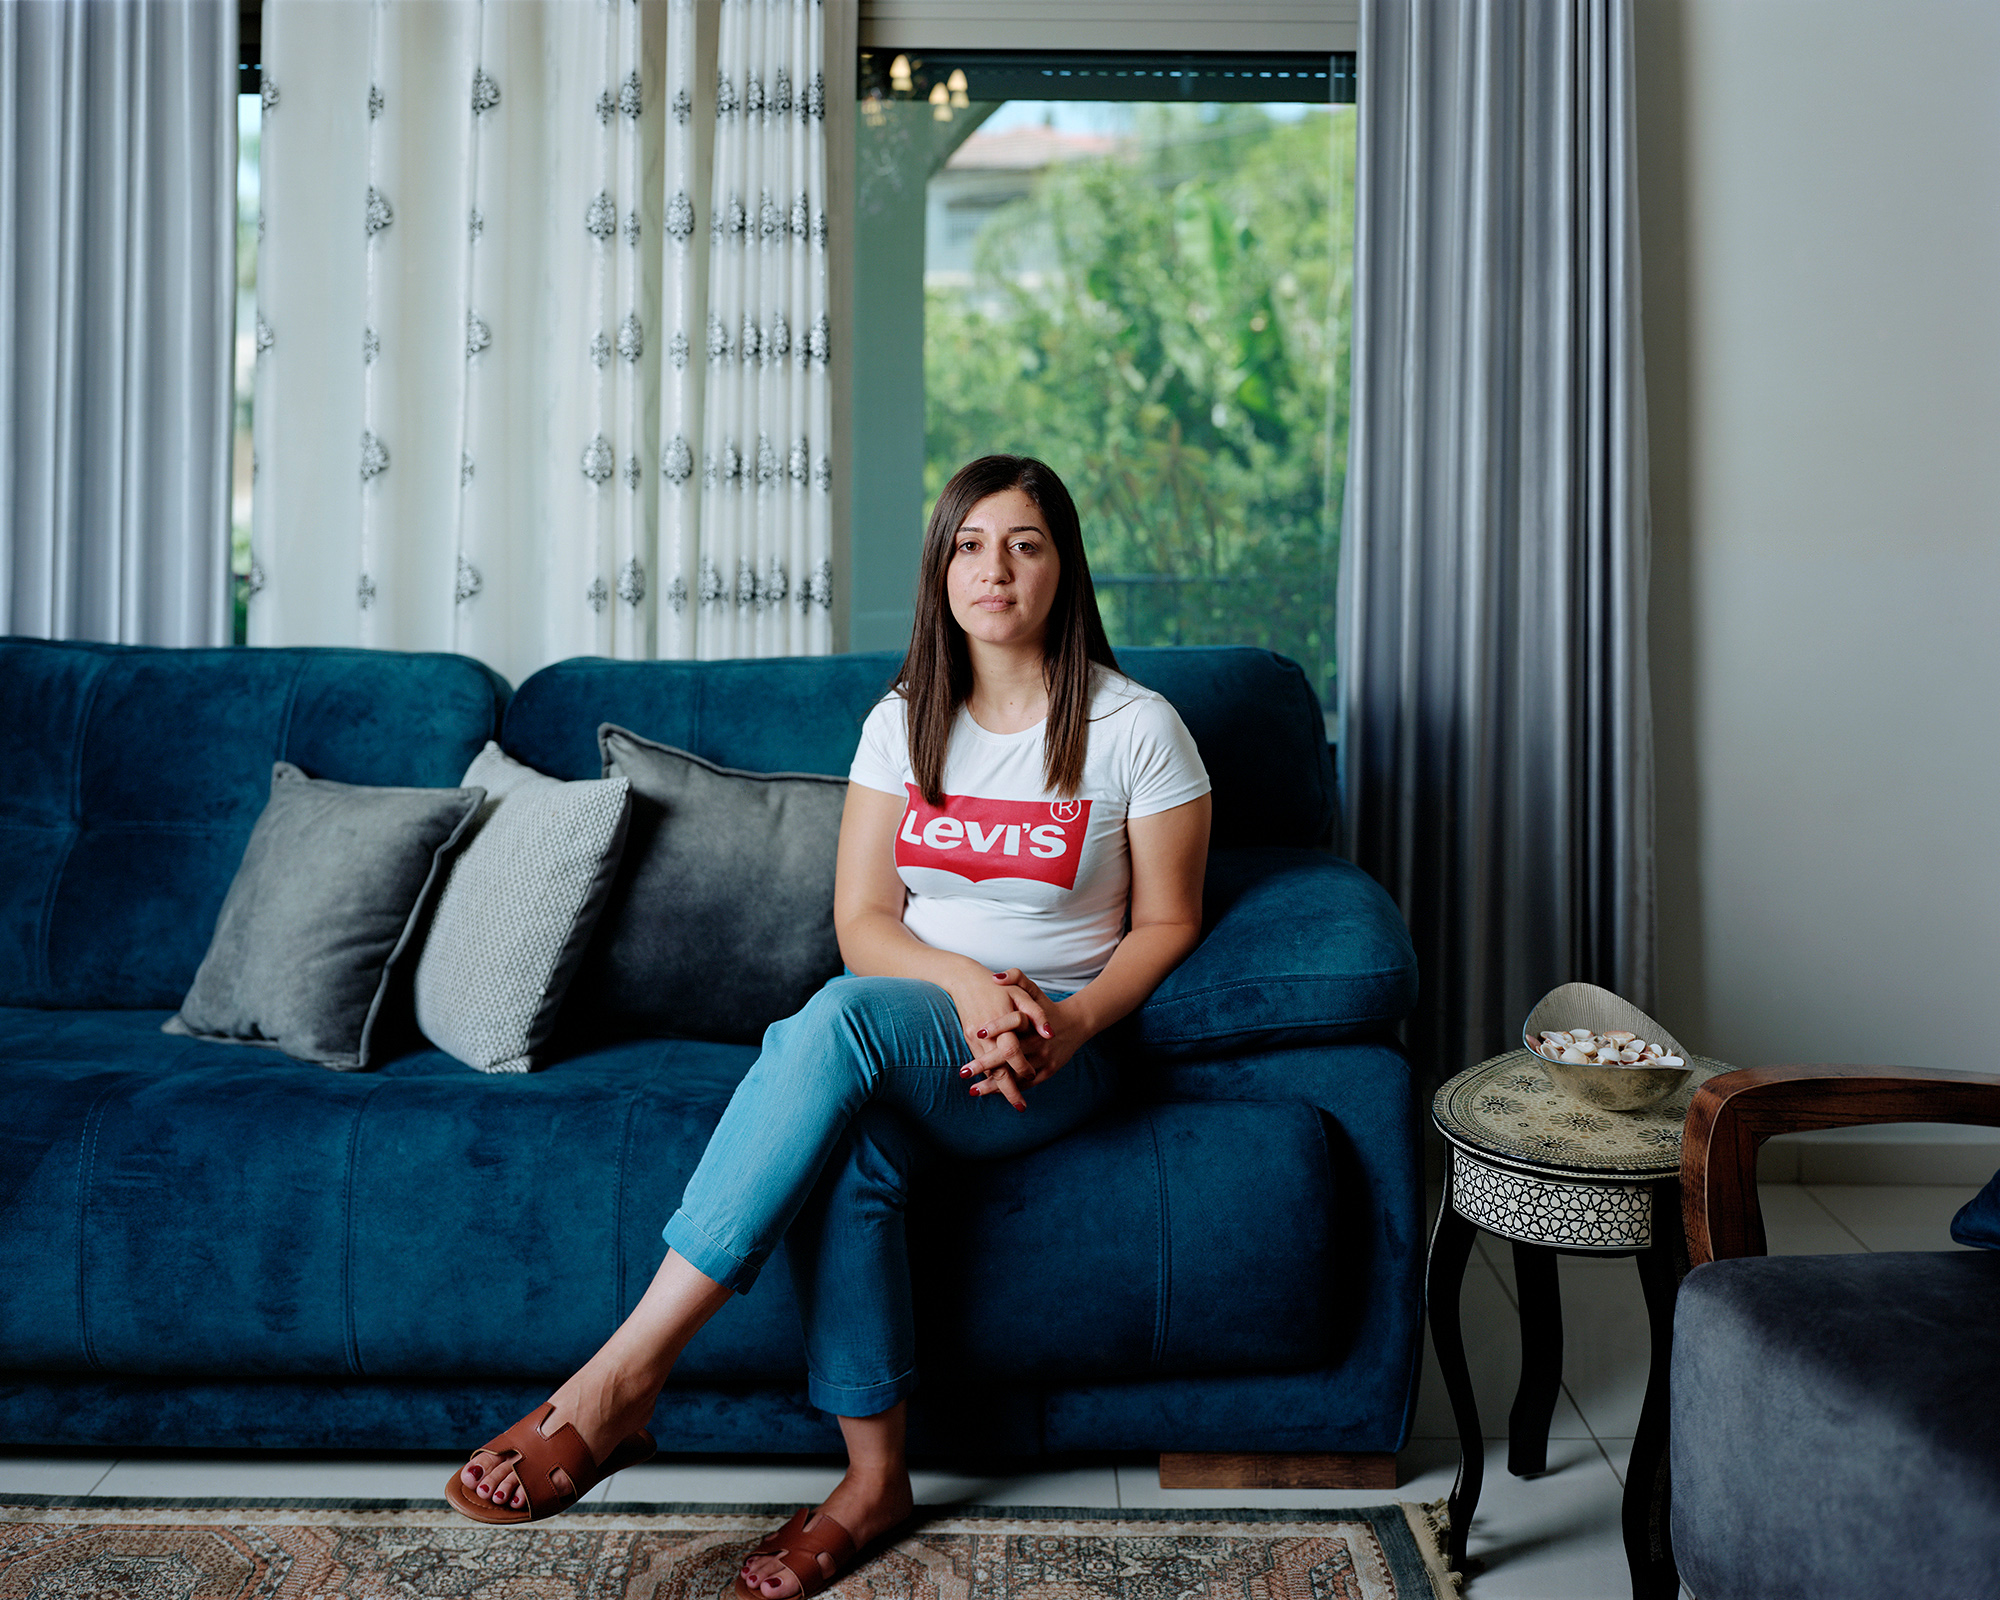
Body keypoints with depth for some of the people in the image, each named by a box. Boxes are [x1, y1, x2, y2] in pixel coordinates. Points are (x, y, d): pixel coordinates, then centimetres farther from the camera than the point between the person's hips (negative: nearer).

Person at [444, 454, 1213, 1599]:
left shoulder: (1137, 729, -1)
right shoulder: (903, 722, 8)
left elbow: (1167, 924, 2)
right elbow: (863, 925, 3)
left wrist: (1068, 1025, -16)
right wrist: (967, 982, -18)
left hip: (1057, 1052, -3)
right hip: (899, 1046, 3)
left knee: (843, 1018, -35)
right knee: (847, 1150, -35)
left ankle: (620, 1382, -36)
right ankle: (875, 1476, -17)